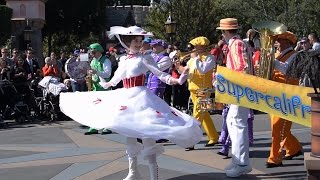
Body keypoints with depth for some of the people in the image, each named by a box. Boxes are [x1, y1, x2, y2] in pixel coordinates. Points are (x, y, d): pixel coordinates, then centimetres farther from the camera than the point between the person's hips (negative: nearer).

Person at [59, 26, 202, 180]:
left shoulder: (144, 59, -4)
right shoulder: (123, 60, 10)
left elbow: (160, 74, -11)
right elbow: (116, 78, 25)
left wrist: (178, 80, -25)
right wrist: (105, 84, 42)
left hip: (140, 97, -6)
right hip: (125, 98, 6)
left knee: (147, 134, -11)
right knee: (129, 134, 12)